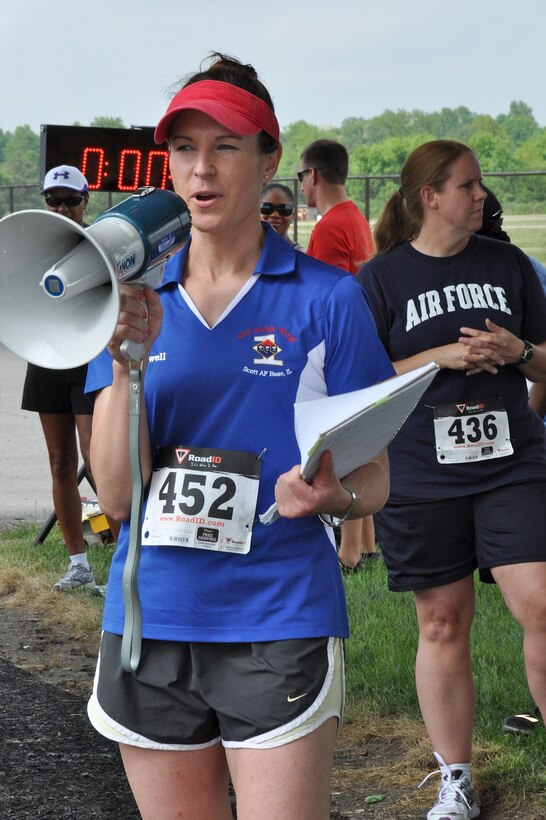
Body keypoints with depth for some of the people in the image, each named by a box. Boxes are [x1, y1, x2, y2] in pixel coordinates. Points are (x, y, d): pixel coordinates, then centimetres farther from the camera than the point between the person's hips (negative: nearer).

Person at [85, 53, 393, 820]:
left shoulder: (327, 298, -2)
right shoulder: (137, 303, 6)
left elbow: (374, 479, 1)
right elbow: (117, 496, -2)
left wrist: (329, 496, -21)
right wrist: (126, 361, -14)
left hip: (279, 628, -3)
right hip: (150, 620, 3)